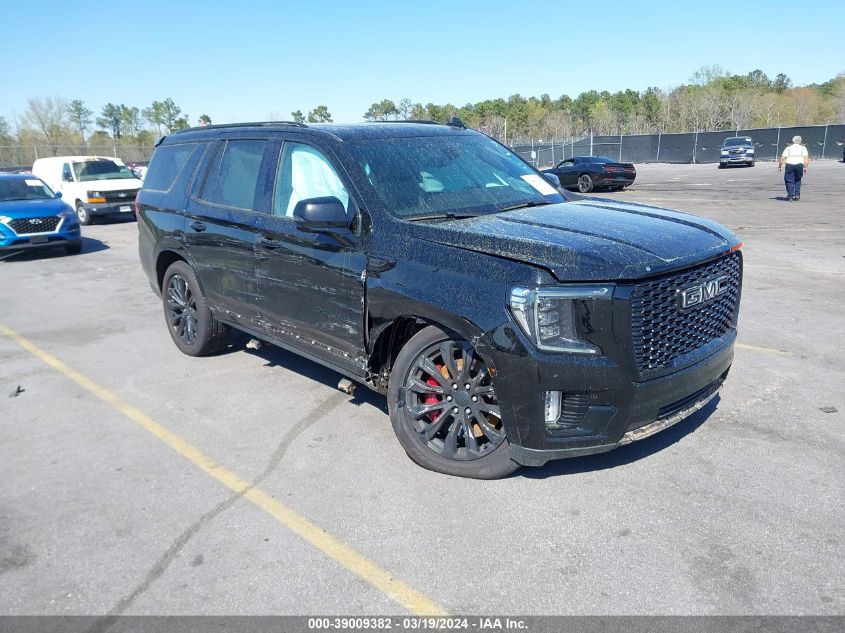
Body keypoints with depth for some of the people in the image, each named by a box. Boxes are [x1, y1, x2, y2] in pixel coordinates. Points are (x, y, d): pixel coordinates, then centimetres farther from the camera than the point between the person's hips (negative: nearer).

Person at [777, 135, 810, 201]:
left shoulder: (788, 148, 13)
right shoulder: (803, 148, 15)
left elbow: (782, 158, 5)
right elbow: (806, 158, 1)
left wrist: (779, 167, 13)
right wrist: (805, 167, -3)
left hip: (790, 165, -1)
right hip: (799, 165, 2)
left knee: (789, 181, 3)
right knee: (797, 180, 18)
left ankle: (790, 195, -6)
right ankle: (797, 194, 13)